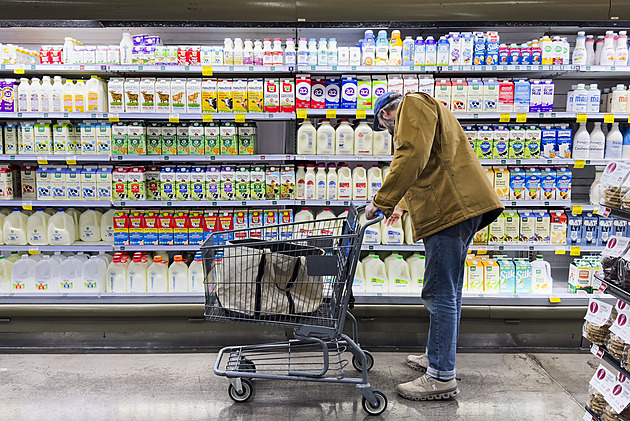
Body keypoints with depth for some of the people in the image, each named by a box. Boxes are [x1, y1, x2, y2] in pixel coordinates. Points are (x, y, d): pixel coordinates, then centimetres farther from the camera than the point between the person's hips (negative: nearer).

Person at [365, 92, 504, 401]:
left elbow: (412, 157, -18)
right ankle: (437, 356, 29)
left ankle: (441, 377, -4)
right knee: (447, 291, 17)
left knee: (440, 293, -9)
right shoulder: (425, 112, 33)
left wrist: (381, 202, -15)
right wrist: (403, 206, 50)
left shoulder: (413, 104, 0)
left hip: (451, 208, -11)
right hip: (457, 209, 11)